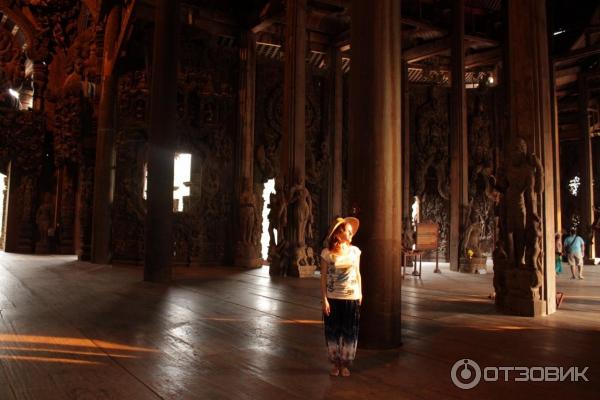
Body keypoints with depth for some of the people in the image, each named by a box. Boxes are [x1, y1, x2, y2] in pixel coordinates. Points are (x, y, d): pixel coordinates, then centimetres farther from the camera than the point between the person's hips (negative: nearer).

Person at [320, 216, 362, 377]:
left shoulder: (355, 251, -1)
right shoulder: (327, 253, -8)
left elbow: (357, 273, 8)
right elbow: (323, 277, -5)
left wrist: (360, 293, 8)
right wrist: (324, 299, -8)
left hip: (352, 298, 2)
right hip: (332, 298, -1)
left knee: (349, 332, 7)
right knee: (333, 332, 8)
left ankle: (345, 364, 24)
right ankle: (335, 363, 26)